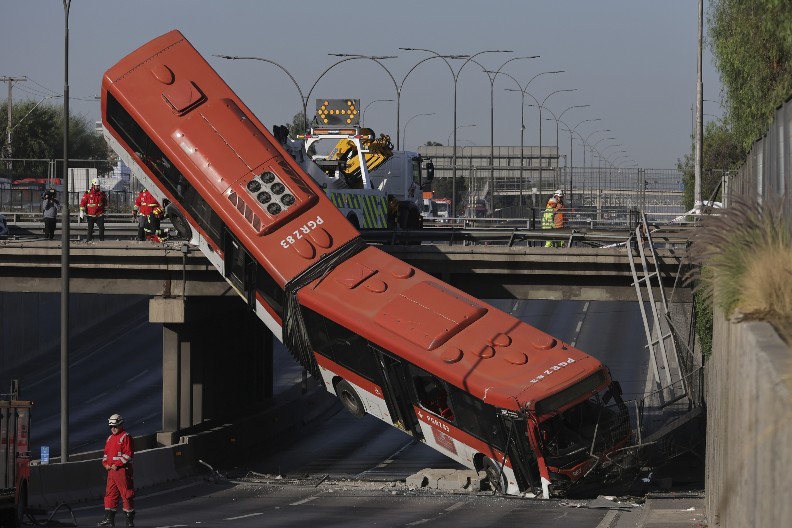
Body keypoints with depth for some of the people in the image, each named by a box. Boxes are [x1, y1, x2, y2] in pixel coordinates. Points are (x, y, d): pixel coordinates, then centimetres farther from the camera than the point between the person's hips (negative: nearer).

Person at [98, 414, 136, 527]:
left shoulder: (126, 437, -8)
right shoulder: (110, 439, 18)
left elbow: (128, 454, -14)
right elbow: (106, 453, 25)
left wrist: (117, 465, -16)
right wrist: (106, 463, 6)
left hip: (123, 470, -8)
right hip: (111, 470, 8)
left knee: (126, 494, -5)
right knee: (110, 494, 9)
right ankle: (109, 519, 13)